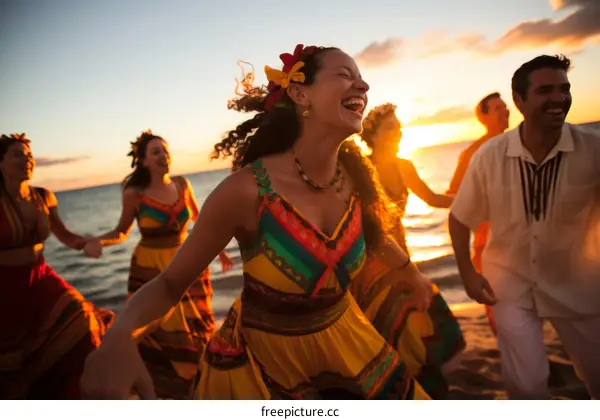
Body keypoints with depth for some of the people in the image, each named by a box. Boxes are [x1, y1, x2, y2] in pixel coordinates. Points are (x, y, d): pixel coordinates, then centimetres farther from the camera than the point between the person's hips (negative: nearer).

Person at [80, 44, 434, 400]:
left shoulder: (355, 177, -12)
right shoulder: (245, 190, -27)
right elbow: (171, 282, -17)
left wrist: (412, 272, 27)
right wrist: (118, 337, -38)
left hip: (345, 345, 5)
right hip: (263, 361, -4)